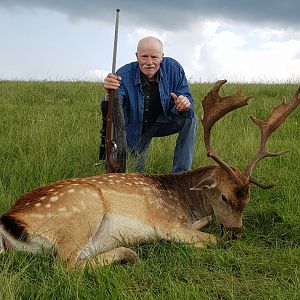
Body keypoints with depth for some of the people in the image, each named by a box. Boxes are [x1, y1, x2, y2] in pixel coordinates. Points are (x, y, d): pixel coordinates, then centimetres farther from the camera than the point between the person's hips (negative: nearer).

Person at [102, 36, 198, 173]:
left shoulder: (174, 68, -20)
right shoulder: (124, 74, -27)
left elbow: (187, 97, -17)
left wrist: (185, 104, -44)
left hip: (164, 122, 1)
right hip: (136, 128, -1)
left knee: (191, 119, -25)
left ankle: (180, 173, -17)